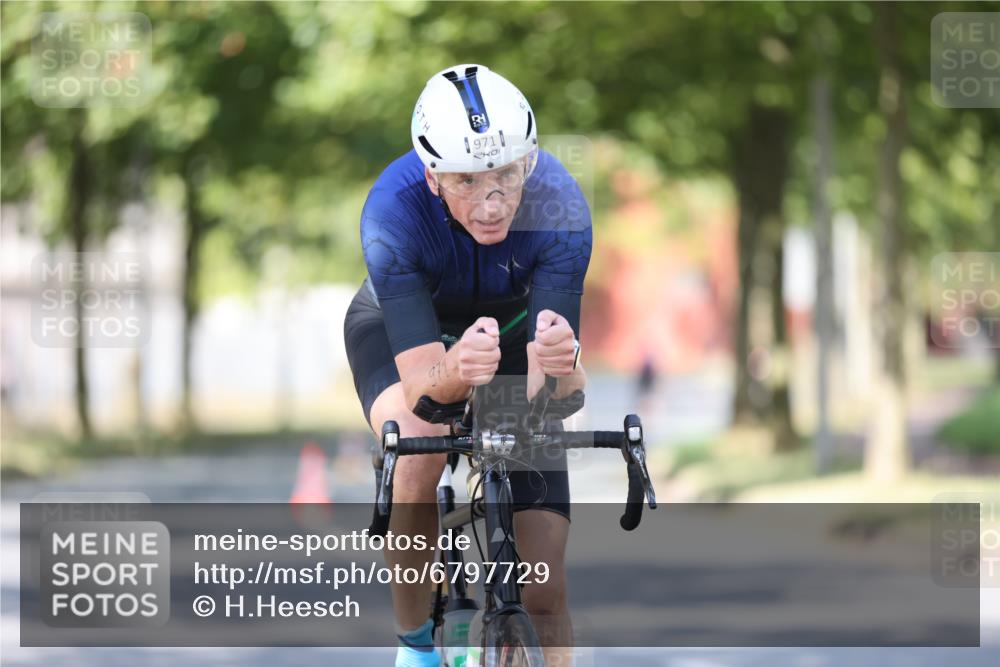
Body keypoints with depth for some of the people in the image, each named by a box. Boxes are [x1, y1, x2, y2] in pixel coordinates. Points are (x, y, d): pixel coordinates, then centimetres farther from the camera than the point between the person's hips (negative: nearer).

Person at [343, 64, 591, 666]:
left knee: (544, 589, -9)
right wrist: (454, 372, -66)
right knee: (420, 452, -35)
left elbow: (552, 389, -39)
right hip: (398, 324, -1)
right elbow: (420, 386, -43)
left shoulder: (557, 205, -34)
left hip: (511, 323, 1)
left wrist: (559, 364, -62)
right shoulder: (394, 210, -38)